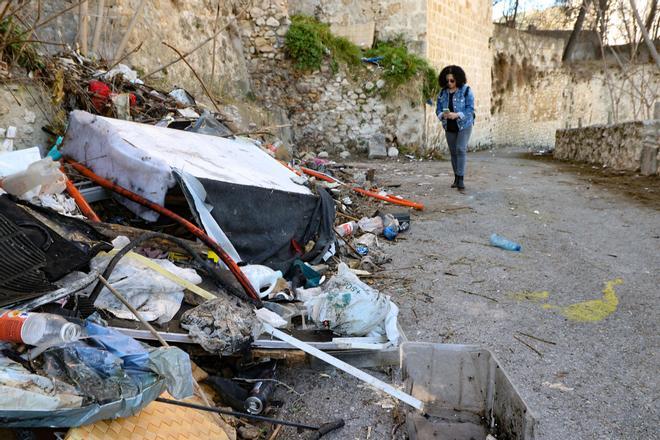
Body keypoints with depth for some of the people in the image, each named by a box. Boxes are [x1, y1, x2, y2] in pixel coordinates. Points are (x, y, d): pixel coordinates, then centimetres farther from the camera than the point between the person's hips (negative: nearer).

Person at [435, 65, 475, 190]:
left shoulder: (466, 91, -9)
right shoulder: (443, 92, 3)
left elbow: (470, 109, -14)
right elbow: (438, 109, 3)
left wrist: (457, 115, -29)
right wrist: (442, 115, -20)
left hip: (464, 125, -4)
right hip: (449, 127, 5)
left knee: (461, 149, -16)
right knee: (453, 152, 9)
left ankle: (460, 179, -14)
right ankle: (456, 178, 19)